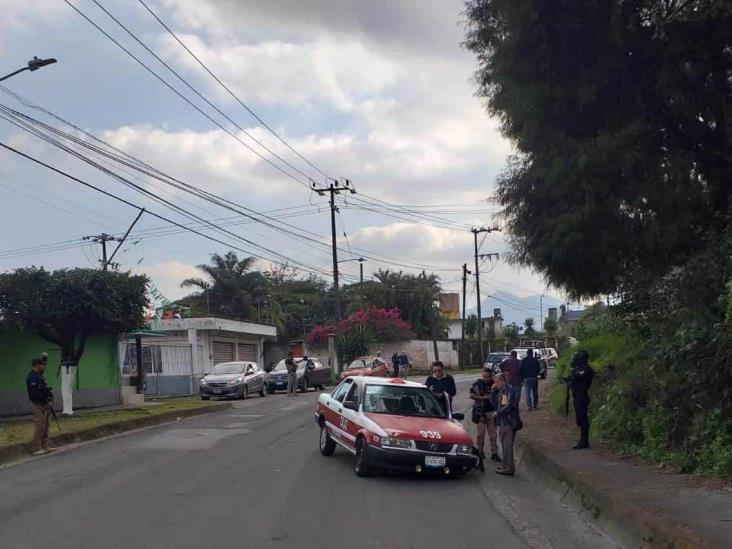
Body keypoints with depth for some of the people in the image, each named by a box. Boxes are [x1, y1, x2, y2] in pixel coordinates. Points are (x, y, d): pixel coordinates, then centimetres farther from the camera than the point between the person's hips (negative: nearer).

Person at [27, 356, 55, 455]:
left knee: (46, 426, 13)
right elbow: (35, 393, -22)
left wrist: (50, 397, 5)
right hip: (39, 405, -10)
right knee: (40, 427, -8)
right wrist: (46, 401, -17)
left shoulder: (39, 376, 17)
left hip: (45, 405, 10)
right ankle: (37, 449, -4)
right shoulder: (32, 377, -15)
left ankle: (44, 447, 19)